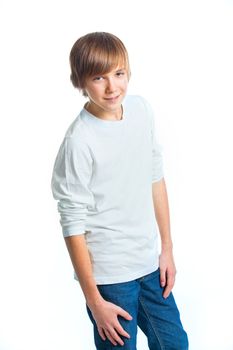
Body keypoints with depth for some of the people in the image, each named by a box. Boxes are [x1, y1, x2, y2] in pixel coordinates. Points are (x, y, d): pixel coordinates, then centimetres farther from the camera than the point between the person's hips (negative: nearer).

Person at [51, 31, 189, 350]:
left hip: (150, 262, 6)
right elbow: (73, 224, -16)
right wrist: (94, 300, -12)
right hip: (109, 275, -6)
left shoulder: (142, 109, -2)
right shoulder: (79, 141, -21)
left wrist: (167, 248, 12)